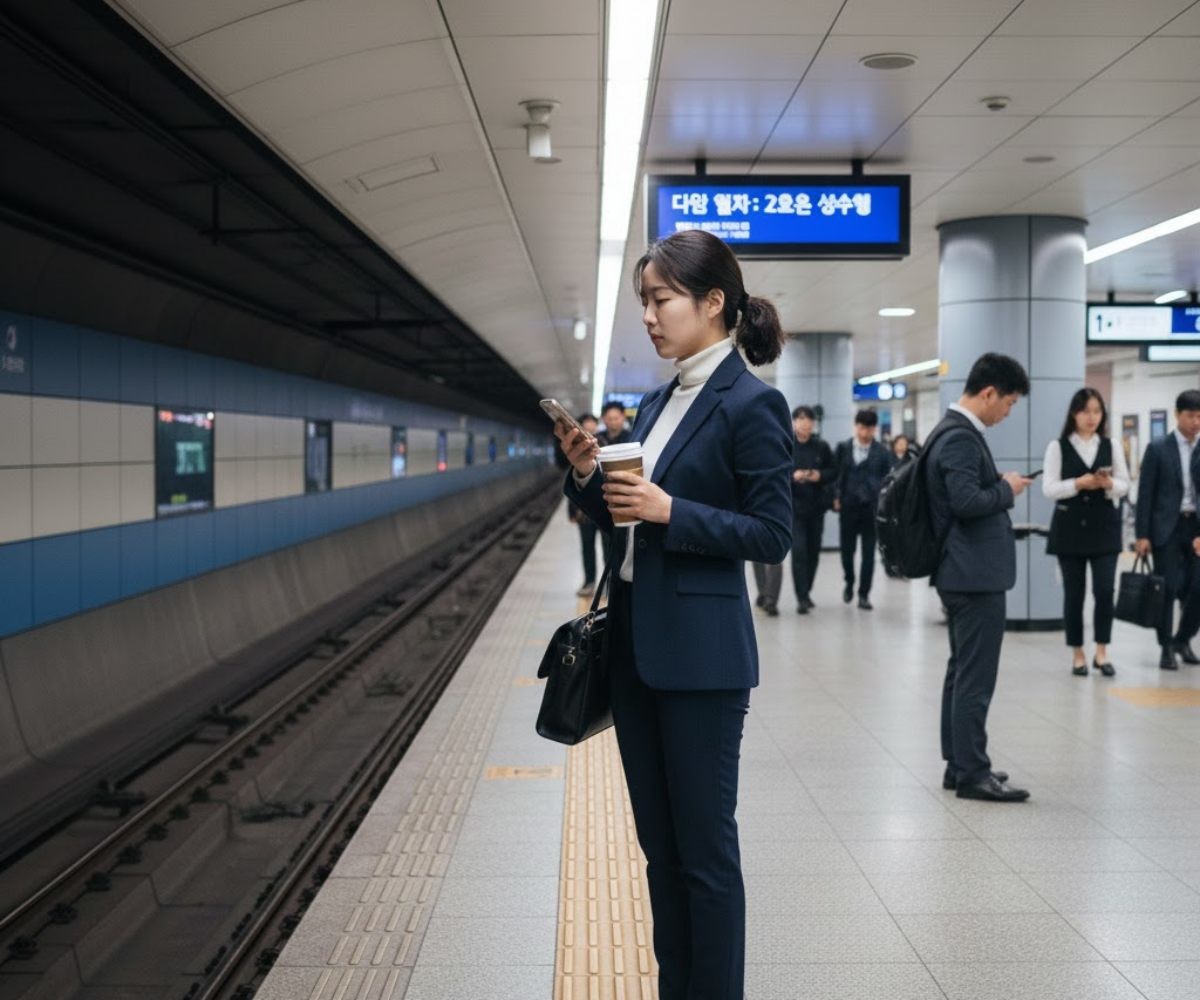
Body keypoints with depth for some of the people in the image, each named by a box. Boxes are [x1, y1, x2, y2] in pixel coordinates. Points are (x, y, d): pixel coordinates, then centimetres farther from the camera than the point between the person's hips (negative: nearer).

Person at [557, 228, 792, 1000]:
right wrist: (589, 475, -2)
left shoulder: (751, 403, -12)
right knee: (659, 843, 15)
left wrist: (671, 511, -21)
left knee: (705, 848, 3)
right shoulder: (659, 401, 12)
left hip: (699, 651, -8)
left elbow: (773, 535, -14)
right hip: (635, 640, 8)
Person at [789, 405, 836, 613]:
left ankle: (806, 592, 27)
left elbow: (834, 471, 10)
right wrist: (792, 476, -20)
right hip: (793, 507, -4)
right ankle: (802, 598, -10)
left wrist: (820, 475, -11)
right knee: (798, 551, -12)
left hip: (816, 506, 4)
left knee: (813, 552, 11)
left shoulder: (822, 447, 4)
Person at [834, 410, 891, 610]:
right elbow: (836, 474, 8)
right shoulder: (843, 448, 4)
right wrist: (836, 498, -1)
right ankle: (849, 583, 33)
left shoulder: (881, 452, 1)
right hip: (848, 507, 1)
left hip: (872, 508, -1)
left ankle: (864, 594, 8)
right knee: (847, 549, 8)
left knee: (869, 553, 0)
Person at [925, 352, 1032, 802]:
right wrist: (1007, 489, -11)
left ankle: (958, 764, 22)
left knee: (963, 673, 15)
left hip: (965, 572, 11)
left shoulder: (955, 431, 15)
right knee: (975, 678, -6)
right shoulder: (961, 438, -17)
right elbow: (966, 500, -27)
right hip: (976, 574, -11)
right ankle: (972, 773, -1)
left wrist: (1001, 487, 11)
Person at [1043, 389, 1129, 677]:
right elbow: (1049, 489, -6)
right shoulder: (1058, 447, 0)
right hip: (1069, 528, -1)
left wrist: (1108, 484, -16)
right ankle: (1078, 655, 14)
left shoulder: (1111, 447, 8)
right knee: (1073, 593, 3)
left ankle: (1101, 652, 8)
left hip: (1104, 527, 2)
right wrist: (1079, 483, -20)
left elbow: (1124, 485, 5)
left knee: (1104, 591, -6)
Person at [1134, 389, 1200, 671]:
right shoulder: (1158, 449, -1)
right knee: (1167, 588, -3)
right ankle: (1166, 647, 10)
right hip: (1166, 527, -2)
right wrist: (1142, 534, -7)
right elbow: (1145, 493, -2)